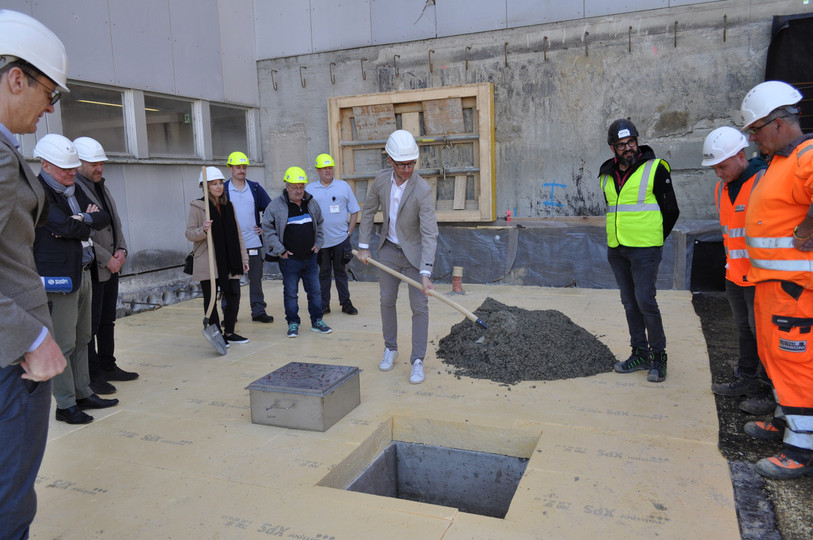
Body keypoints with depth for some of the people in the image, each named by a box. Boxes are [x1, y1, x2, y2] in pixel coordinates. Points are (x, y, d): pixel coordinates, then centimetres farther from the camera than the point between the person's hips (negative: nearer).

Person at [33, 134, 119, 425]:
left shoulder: (74, 190, 16)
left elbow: (104, 218, 10)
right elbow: (65, 227, -21)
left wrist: (83, 219, -8)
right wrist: (88, 221, -3)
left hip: (83, 273, 9)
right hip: (59, 277, -8)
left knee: (82, 339, 14)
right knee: (63, 344, -2)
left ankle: (83, 393, 25)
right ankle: (65, 405, 8)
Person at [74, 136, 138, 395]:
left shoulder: (102, 187, 15)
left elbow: (115, 223, 18)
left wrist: (121, 250, 3)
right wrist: (107, 259, -15)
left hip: (111, 267, 9)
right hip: (91, 269, -9)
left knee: (107, 321, 17)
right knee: (90, 324, -1)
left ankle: (107, 366, 28)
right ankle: (91, 376, 9)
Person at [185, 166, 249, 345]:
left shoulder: (228, 206, 14)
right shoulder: (197, 206, -3)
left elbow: (237, 234, 16)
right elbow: (189, 233, -5)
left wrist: (243, 257, 13)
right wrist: (203, 230, -26)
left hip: (229, 261, 5)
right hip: (208, 262, -5)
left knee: (234, 297, 5)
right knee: (211, 299, 2)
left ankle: (229, 332, 20)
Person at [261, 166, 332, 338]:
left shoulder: (311, 203, 7)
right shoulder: (276, 205, -8)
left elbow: (319, 225, 21)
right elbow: (267, 230, -6)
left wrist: (318, 243, 10)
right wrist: (280, 250, -9)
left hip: (310, 258, 4)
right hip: (289, 259, -4)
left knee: (315, 291, 9)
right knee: (290, 293, 4)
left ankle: (317, 321, 21)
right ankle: (293, 323, 16)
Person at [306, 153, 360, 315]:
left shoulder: (343, 186, 5)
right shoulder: (309, 189, 5)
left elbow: (354, 211, 8)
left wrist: (349, 231, 1)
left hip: (341, 239, 0)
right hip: (320, 240, 0)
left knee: (341, 271, 8)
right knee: (324, 272, 7)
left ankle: (346, 303, 16)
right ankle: (324, 304, 16)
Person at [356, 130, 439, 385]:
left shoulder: (423, 191, -27)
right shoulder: (381, 179, -11)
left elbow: (429, 234, -30)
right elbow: (368, 212, 4)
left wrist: (425, 272, -37)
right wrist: (363, 246, 2)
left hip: (415, 251, -4)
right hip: (389, 249, 5)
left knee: (419, 306, -5)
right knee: (387, 300, 13)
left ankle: (418, 361, 6)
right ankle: (390, 349, 30)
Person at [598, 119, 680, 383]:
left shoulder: (655, 169, -5)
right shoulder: (607, 175, 10)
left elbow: (671, 211, 0)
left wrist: (653, 239, 3)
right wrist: (618, 237, 15)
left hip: (644, 249, -6)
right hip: (616, 250, 6)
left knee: (645, 301, -9)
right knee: (630, 303, 11)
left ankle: (659, 356, 7)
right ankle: (640, 354, 21)